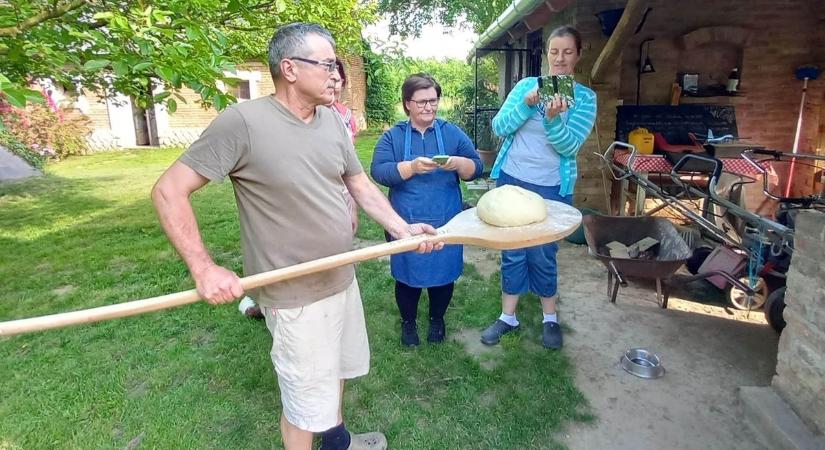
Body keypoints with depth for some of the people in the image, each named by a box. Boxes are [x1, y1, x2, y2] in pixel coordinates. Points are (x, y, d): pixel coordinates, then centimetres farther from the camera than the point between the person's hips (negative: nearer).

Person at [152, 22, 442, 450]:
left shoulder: (332, 121, 2)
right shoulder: (242, 121, -20)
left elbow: (362, 186, 9)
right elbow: (168, 191, -17)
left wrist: (402, 229, -4)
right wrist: (204, 268, -25)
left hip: (343, 280, 8)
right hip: (296, 296, -7)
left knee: (338, 368, 28)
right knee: (305, 401, 11)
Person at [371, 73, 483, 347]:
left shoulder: (453, 133, 3)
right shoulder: (393, 136, -1)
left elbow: (476, 168, -2)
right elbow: (378, 172, -14)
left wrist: (458, 163, -24)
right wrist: (412, 166, -30)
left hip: (445, 222, 1)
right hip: (406, 223, -1)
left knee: (444, 272, 13)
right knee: (407, 274, 11)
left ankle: (437, 319, 38)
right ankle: (408, 322, 35)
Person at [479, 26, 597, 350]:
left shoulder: (585, 98, -3)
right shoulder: (526, 85, 2)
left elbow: (570, 146, -13)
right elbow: (499, 127, -7)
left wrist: (553, 118, -30)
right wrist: (526, 104, -22)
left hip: (551, 188, -2)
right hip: (511, 181, 2)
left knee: (543, 255, 7)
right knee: (512, 252, 9)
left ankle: (550, 319, 29)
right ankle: (508, 317, 24)